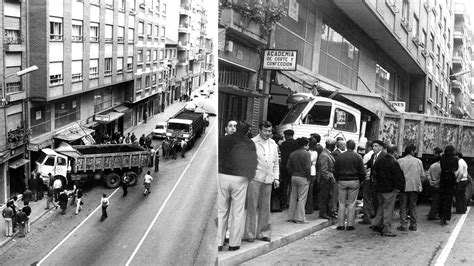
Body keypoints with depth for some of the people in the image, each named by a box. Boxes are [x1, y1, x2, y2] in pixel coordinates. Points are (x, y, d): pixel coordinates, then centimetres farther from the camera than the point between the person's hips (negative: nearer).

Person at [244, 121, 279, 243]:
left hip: (268, 180, 5)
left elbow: (276, 163, 19)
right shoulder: (252, 142, -3)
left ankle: (263, 233, 17)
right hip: (255, 178, -5)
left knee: (265, 207, 9)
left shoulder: (273, 144, 14)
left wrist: (276, 178, 13)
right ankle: (249, 234, 3)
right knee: (252, 206, -3)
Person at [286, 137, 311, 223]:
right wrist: (308, 178, -8)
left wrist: (292, 174, 10)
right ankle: (299, 218, 2)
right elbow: (307, 167, -18)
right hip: (303, 178, -6)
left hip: (294, 177, 6)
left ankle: (291, 217, 18)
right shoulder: (306, 154, -12)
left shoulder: (292, 154, 7)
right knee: (302, 199, 0)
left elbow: (288, 166, 5)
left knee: (293, 197, 13)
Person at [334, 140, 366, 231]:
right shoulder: (358, 157, -3)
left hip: (342, 181, 1)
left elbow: (335, 171, 5)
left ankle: (340, 224, 5)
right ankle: (350, 225, 3)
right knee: (351, 204, 3)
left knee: (342, 203, 7)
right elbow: (362, 172, -4)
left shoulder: (339, 156, 2)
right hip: (354, 182, -1)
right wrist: (360, 181, 11)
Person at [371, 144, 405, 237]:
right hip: (390, 189, -7)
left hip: (379, 188, 7)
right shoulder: (394, 163, -17)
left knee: (381, 206, 21)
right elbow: (399, 177, -17)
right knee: (388, 209, 0)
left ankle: (376, 224, 21)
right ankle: (387, 230, 4)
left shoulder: (379, 160, 4)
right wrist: (399, 187, -7)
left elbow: (373, 171, 12)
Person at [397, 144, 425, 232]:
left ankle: (403, 225, 2)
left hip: (404, 187, -2)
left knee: (403, 206, 5)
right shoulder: (418, 161, -1)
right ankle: (413, 225, 14)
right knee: (413, 206, 12)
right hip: (415, 186, 2)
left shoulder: (400, 161, -6)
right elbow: (422, 176, 2)